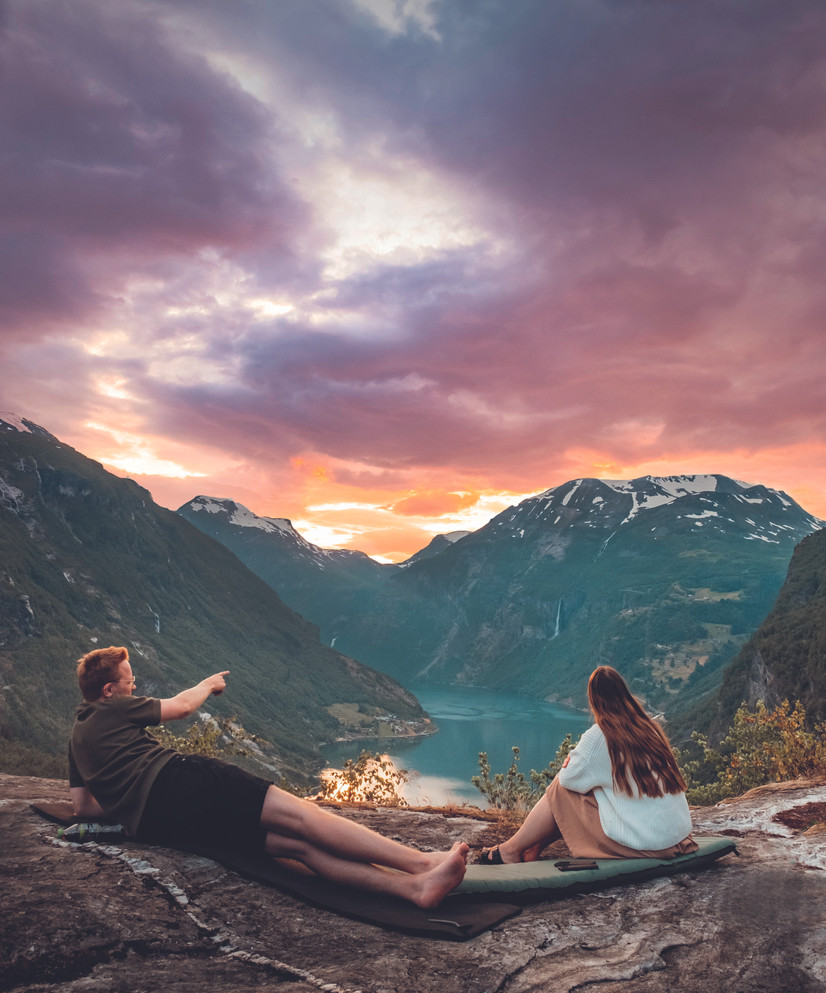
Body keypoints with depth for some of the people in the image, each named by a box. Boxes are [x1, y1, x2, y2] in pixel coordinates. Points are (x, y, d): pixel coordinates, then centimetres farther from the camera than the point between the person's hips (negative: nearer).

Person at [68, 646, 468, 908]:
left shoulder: (77, 737, 30)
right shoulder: (114, 707, 9)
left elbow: (82, 805, 29)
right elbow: (182, 705, 18)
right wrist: (208, 684, 37)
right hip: (177, 779, -7)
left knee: (295, 843, -10)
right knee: (297, 814, -17)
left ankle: (413, 886, -25)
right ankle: (422, 862, -27)